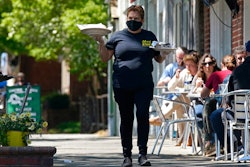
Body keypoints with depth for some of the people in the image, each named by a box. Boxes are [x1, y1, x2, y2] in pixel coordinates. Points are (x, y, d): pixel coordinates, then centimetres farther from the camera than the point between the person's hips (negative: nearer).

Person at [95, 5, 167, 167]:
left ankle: (143, 154, -10)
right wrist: (101, 42, -7)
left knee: (143, 115, -14)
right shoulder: (118, 36, 9)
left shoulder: (149, 36, 11)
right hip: (122, 86, 1)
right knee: (126, 120, 5)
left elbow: (159, 59, 16)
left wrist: (164, 55, -5)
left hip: (144, 85, -1)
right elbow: (105, 58, 8)